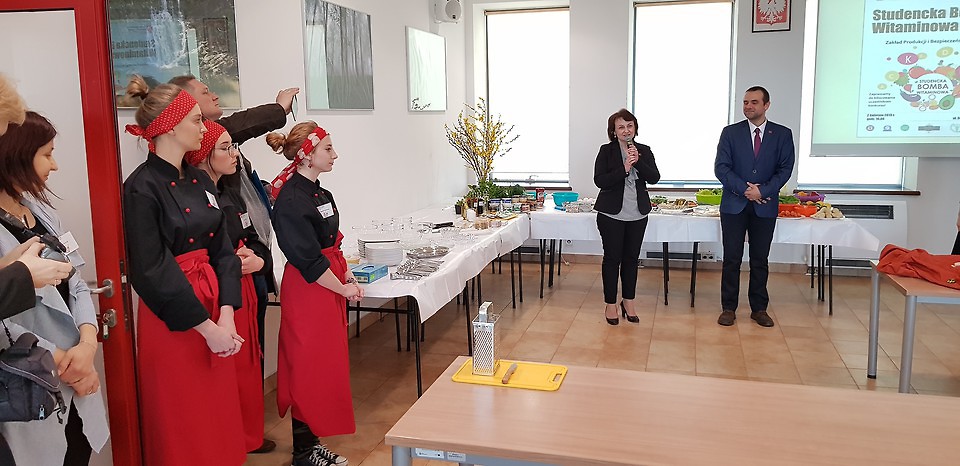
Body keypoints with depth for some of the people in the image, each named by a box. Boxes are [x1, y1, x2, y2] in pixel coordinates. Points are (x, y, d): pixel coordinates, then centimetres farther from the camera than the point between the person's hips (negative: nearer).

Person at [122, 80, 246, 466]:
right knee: (182, 423, 8)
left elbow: (222, 250, 4)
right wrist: (206, 327, -15)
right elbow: (152, 271, -17)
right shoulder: (142, 188, -14)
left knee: (219, 416, 17)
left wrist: (226, 315, -8)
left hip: (213, 301, 7)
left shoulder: (200, 181, 8)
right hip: (172, 317, -7)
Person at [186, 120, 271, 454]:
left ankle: (247, 436, 33)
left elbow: (253, 240, 17)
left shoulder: (231, 195, 13)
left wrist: (258, 260, -4)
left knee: (248, 367, 16)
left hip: (243, 293, 8)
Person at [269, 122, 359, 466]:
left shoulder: (319, 193, 10)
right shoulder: (291, 200, -19)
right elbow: (307, 258, -20)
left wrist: (346, 274, 5)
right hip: (307, 291, -9)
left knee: (327, 364, 15)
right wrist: (343, 288, -12)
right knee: (311, 368, 1)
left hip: (329, 286, 9)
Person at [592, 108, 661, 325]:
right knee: (612, 258, 4)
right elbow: (600, 180, -13)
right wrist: (624, 168, -22)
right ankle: (611, 304, 15)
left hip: (637, 214, 3)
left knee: (631, 258, 11)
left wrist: (638, 162, -20)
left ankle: (628, 302, 24)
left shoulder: (644, 151, 5)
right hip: (612, 214, -3)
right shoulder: (606, 151, -4)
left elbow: (654, 178, -6)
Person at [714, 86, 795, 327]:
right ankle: (728, 308, 11)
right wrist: (745, 189, -14)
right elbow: (721, 168, -4)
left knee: (760, 259, 8)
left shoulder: (782, 134, 3)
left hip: (765, 206, 1)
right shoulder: (730, 132, 1)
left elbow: (785, 169, -1)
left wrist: (762, 191, -14)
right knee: (732, 259, 3)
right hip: (734, 205, 0)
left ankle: (759, 309, 18)